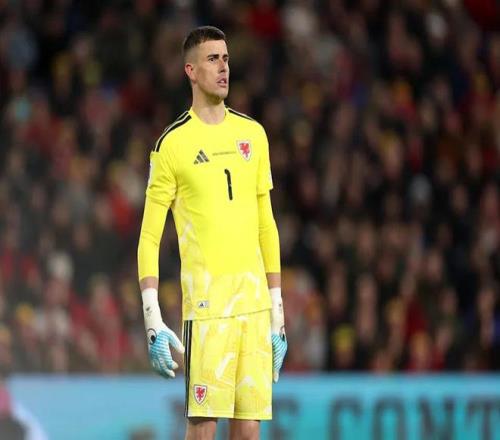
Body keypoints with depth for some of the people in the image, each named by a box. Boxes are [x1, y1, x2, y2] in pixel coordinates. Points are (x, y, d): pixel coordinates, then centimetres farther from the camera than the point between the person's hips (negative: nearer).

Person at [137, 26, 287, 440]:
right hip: (205, 300, -5)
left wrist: (277, 313, 15)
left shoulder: (253, 134, 15)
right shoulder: (172, 144, 0)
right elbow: (149, 238, 0)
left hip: (255, 299, 5)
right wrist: (153, 321, -9)